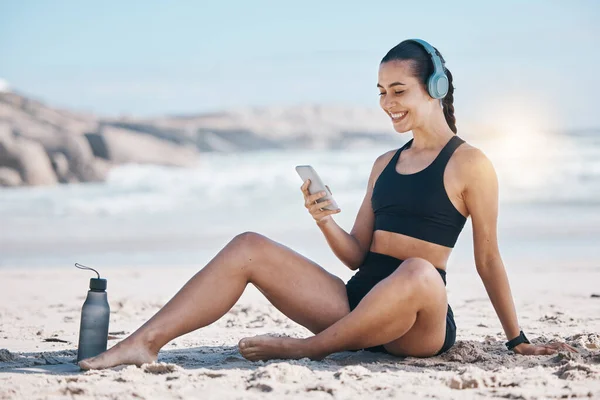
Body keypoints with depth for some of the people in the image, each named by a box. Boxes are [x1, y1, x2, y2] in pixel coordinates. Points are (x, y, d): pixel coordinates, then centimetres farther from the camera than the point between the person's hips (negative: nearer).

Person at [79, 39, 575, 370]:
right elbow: (357, 254, 15)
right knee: (248, 248, -7)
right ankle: (144, 343, -18)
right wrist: (325, 221, -5)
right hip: (358, 300, 6)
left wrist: (517, 339, 2)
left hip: (420, 324, -6)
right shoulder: (385, 165, 18)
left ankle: (308, 347, -24)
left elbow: (488, 257, 1)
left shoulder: (469, 164, -1)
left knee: (417, 272, -42)